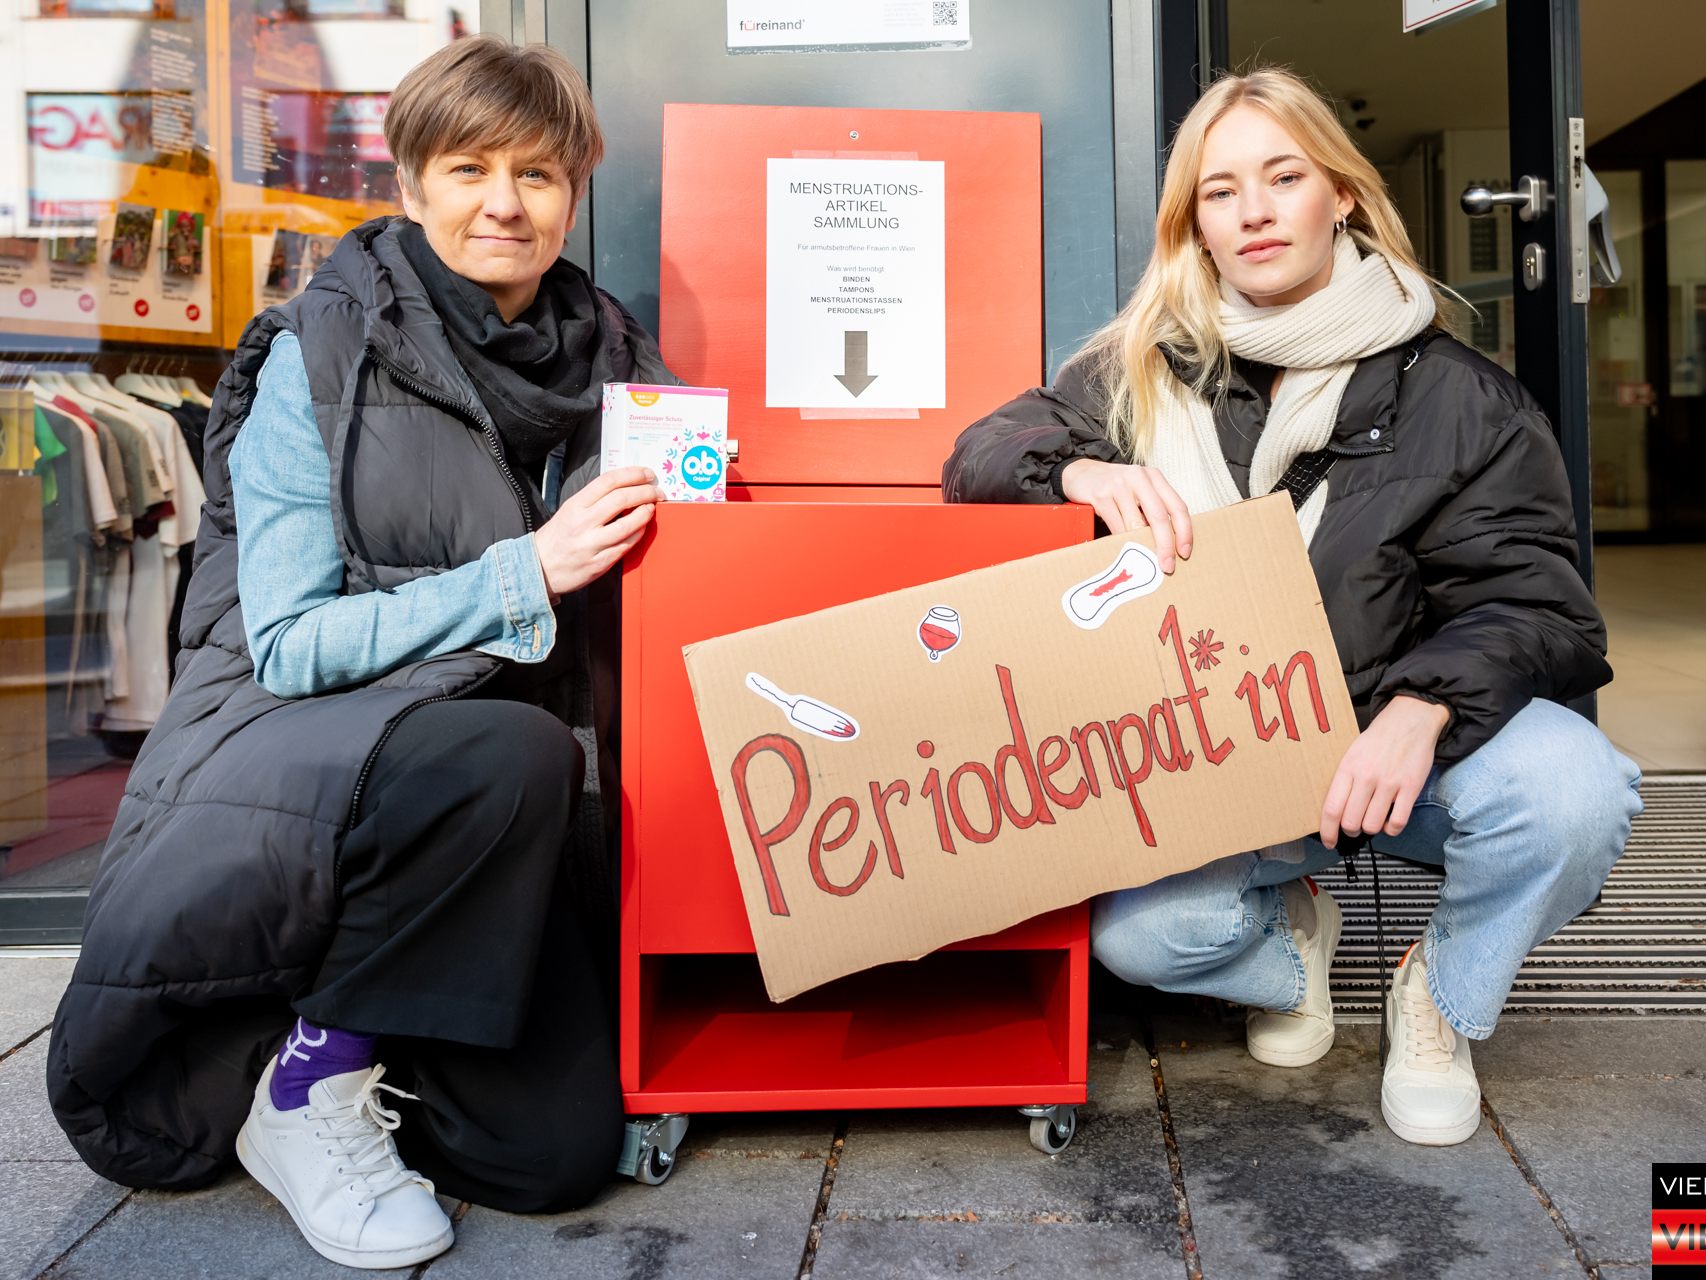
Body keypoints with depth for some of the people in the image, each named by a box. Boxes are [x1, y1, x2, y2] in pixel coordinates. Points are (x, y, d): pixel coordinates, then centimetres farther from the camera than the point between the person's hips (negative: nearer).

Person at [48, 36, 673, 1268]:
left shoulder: (611, 357, 6)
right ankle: (305, 1074, -11)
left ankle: (343, 1013, 20)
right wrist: (527, 571, -21)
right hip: (291, 764, -4)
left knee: (560, 1155, -8)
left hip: (513, 816, 4)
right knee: (511, 752, -37)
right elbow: (290, 644, -12)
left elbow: (625, 604, 15)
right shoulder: (320, 354, -6)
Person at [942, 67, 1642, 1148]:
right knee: (1135, 935, -24)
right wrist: (1085, 471, -24)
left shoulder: (1459, 394, -3)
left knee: (1571, 791, -31)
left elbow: (1529, 597, -8)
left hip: (1405, 743, 0)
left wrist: (1420, 708, -30)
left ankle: (1447, 999, 5)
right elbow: (982, 453, 0)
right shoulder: (1144, 372, 2)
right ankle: (1291, 935, 16)